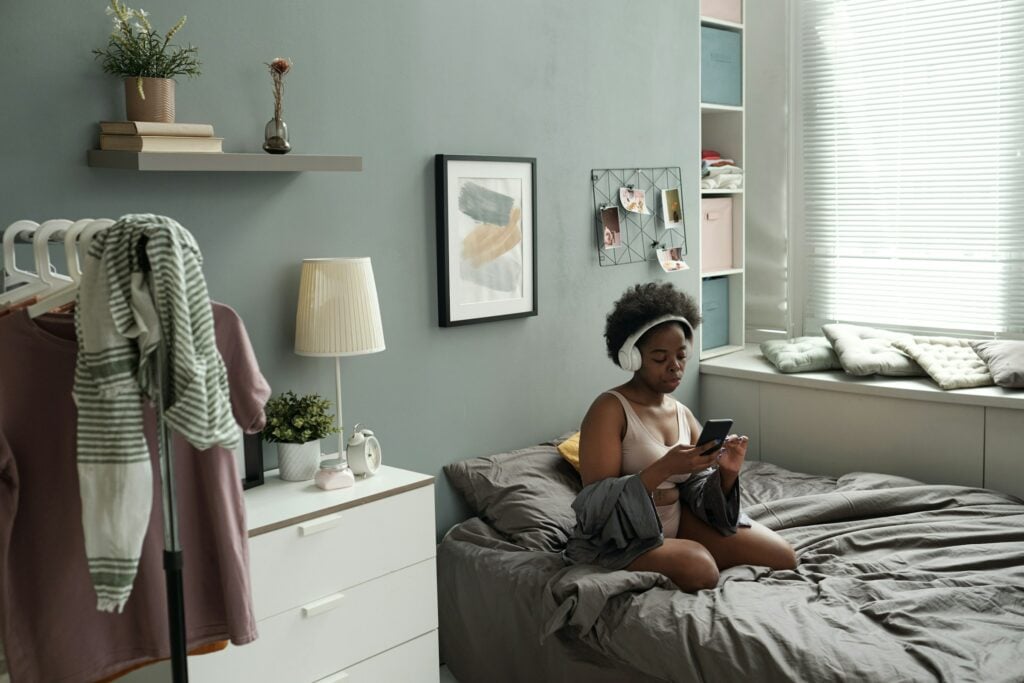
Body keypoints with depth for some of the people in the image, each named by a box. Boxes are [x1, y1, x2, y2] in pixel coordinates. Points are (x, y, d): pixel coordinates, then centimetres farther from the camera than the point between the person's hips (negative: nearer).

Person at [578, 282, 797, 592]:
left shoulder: (683, 414, 8)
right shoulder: (609, 409, -14)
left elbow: (707, 495, 9)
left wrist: (727, 472, -13)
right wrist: (665, 467, -30)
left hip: (678, 521, 7)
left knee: (783, 557, -2)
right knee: (700, 568, -35)